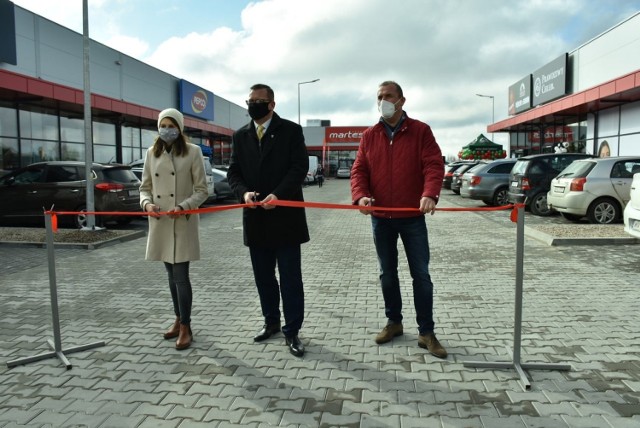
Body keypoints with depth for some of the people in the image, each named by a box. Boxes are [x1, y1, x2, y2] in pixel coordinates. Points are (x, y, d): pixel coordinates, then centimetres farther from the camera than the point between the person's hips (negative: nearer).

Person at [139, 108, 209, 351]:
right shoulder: (152, 153, 8)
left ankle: (186, 328, 9)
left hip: (183, 223, -5)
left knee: (181, 276, -4)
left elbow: (202, 190, -5)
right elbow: (145, 187, 13)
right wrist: (147, 203, -8)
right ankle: (179, 320, 30)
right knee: (171, 275, 14)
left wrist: (183, 207, -19)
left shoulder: (192, 152, -5)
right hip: (160, 224, 5)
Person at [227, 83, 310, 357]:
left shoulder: (291, 130, -1)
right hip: (255, 218, 5)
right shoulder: (240, 136, 12)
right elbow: (233, 171, 8)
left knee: (290, 277, 0)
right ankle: (271, 321, 31)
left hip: (285, 215, -4)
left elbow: (300, 167, -9)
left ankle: (291, 331, 11)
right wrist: (244, 192, -13)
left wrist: (278, 194, -22)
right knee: (263, 276, 14)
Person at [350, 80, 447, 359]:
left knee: (421, 275, 2)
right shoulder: (369, 136, 7)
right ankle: (394, 322, 30)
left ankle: (426, 332, 13)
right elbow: (359, 170, 2)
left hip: (413, 217, -2)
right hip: (381, 218, 3)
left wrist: (430, 194, -29)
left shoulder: (420, 131, -1)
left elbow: (434, 165, -11)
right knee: (387, 274, 13)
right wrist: (361, 196, -18)